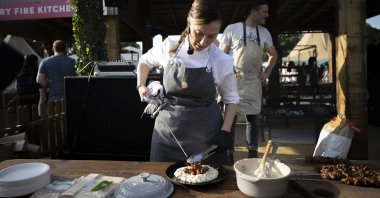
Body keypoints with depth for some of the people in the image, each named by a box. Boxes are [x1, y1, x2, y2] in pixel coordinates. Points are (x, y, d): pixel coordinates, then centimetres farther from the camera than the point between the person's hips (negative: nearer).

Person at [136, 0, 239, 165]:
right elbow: (145, 61, 15)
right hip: (168, 131, 1)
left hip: (206, 136, -1)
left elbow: (231, 98, 3)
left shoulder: (222, 61, -9)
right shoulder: (170, 47, -6)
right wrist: (141, 86, 1)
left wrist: (225, 131, -7)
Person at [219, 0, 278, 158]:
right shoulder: (232, 29, -4)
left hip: (254, 83, 5)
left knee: (253, 118, 10)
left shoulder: (264, 33, 10)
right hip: (233, 81, -4)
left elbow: (273, 55, 23)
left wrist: (267, 73, 12)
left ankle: (253, 153, 22)